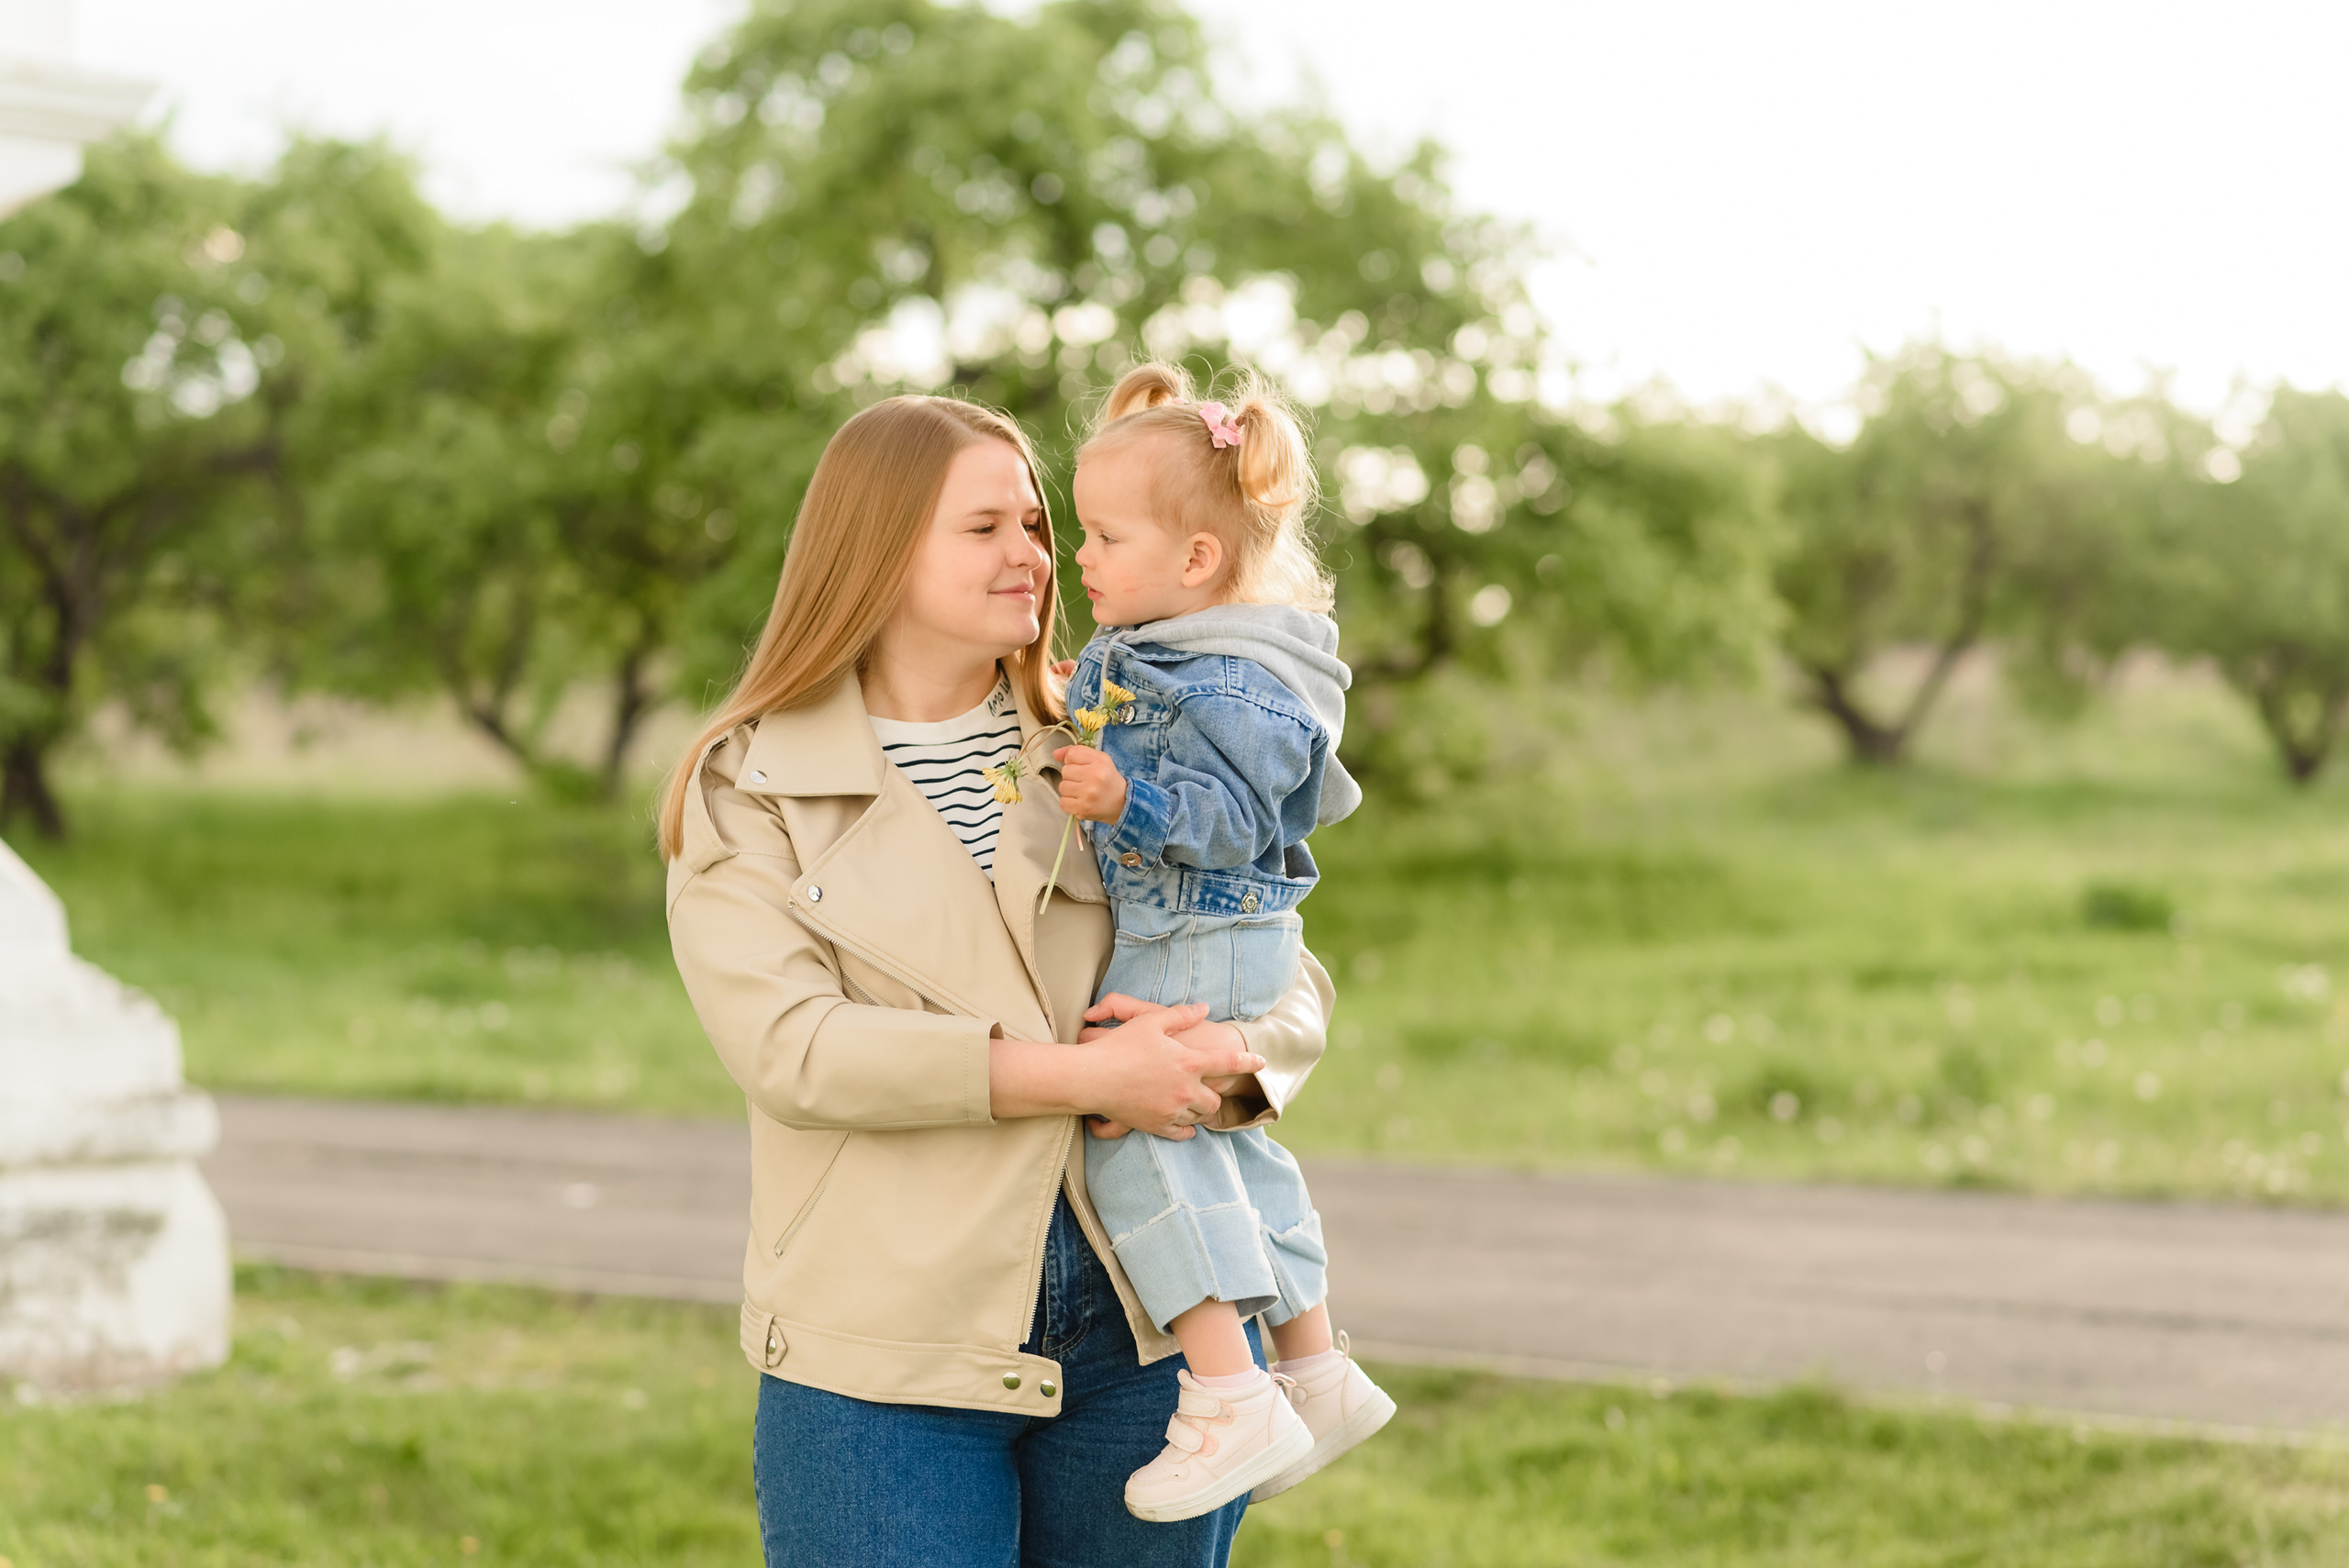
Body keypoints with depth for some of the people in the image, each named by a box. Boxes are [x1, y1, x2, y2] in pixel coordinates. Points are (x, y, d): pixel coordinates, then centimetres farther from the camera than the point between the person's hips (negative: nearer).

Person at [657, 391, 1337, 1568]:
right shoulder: (745, 793, 1)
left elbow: (1294, 985, 10)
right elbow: (789, 1049, -13)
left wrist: (1229, 1054, -14)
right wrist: (1077, 1076, -19)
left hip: (1147, 1331, 3)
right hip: (887, 1358, -3)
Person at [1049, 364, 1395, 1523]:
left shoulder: (1239, 686, -20)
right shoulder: (1135, 656, 11)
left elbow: (1224, 817, -30)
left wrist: (1130, 800, -42)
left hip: (1205, 945, -11)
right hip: (1164, 940, 11)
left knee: (1136, 1136, -16)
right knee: (1228, 1146, 19)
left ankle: (1229, 1397, -16)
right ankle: (1316, 1371, 30)